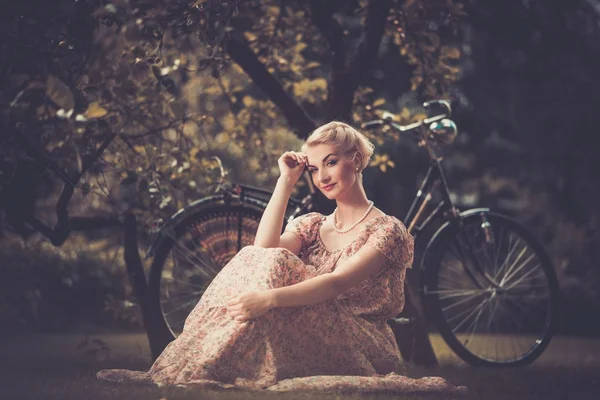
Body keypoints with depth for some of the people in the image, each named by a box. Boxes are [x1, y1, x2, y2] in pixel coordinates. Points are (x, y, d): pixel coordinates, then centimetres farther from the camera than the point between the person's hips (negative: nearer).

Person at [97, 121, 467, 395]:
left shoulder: (387, 231, -3)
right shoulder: (312, 227, 17)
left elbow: (338, 282, -20)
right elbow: (264, 247, -4)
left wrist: (270, 298, -34)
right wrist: (286, 182, -1)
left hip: (363, 353, -5)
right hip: (314, 342, 5)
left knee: (273, 268, -25)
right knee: (255, 260, -18)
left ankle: (195, 373, -35)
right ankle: (168, 372, -31)